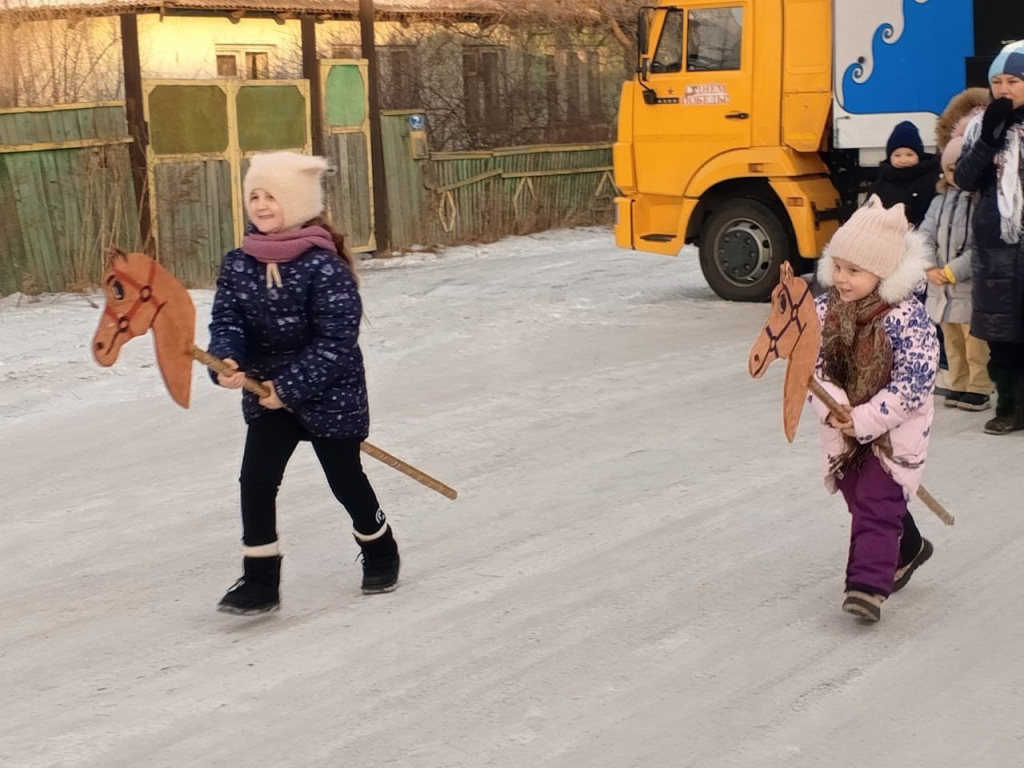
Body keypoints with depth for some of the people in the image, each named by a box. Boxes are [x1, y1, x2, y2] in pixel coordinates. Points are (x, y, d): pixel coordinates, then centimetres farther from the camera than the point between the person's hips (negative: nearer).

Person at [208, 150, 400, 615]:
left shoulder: (325, 266, -21)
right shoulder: (238, 264, -4)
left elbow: (336, 340, -22)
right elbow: (226, 322, -5)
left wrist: (290, 386, -23)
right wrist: (227, 363, -27)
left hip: (330, 394, -4)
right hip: (267, 394, 4)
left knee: (345, 480, 13)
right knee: (256, 481, -5)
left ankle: (380, 554, 40)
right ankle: (260, 581, 6)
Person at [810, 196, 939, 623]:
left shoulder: (906, 317, -20)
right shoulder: (824, 311, -5)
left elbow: (915, 379, -21)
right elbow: (812, 364, -5)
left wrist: (867, 419, -23)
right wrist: (832, 406, -23)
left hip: (895, 428, -6)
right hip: (843, 427, 6)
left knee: (877, 503, -11)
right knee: (862, 497, 18)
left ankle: (868, 585, -11)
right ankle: (908, 549, 43)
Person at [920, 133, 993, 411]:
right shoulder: (939, 202, 9)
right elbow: (925, 236, 2)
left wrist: (951, 272, -18)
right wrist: (930, 268, -14)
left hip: (972, 287, -7)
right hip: (941, 289, 7)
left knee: (976, 343, -2)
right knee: (952, 341, 17)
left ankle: (979, 388, 9)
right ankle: (959, 385, 28)